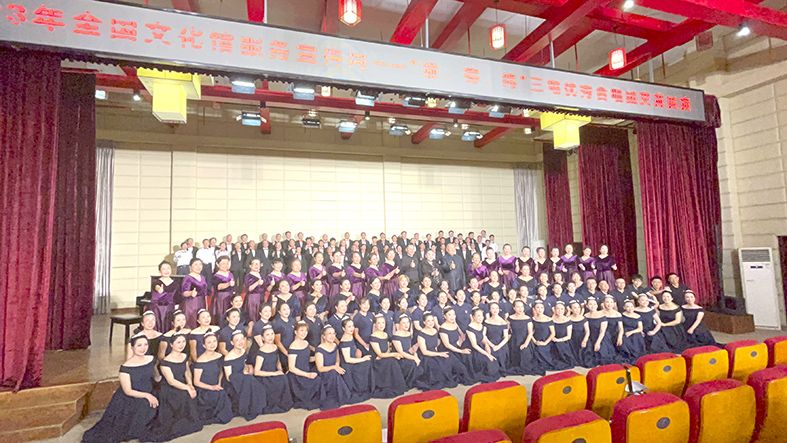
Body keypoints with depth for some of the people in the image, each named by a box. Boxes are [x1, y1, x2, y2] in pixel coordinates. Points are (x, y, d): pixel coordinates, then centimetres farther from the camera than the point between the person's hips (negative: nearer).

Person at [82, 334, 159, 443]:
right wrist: (146, 395, -22)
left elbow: (156, 377, 9)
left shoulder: (151, 359, -9)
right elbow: (128, 391, -19)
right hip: (129, 402, -4)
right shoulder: (126, 367, -22)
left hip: (147, 401, 4)